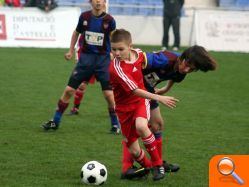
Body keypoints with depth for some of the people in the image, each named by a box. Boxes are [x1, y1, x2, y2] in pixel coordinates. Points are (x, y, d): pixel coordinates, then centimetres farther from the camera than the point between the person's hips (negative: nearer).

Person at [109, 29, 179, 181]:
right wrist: (159, 98, -34)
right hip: (125, 107, -2)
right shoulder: (116, 68, -25)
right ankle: (148, 166, 31)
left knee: (141, 126, -32)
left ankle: (158, 164, -18)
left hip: (141, 100, 2)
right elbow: (135, 91, -28)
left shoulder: (139, 54, -8)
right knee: (134, 150, -2)